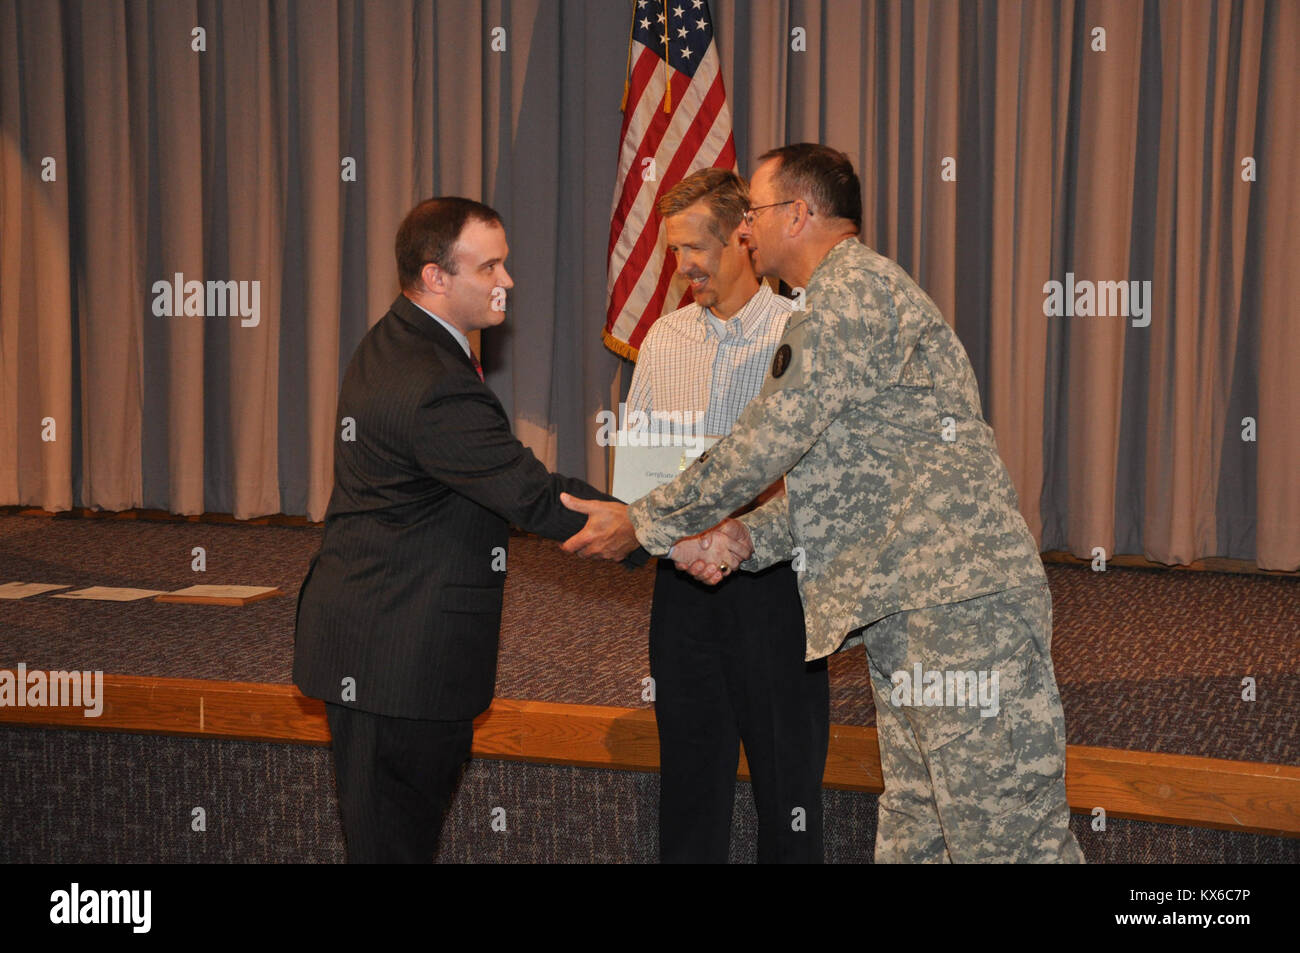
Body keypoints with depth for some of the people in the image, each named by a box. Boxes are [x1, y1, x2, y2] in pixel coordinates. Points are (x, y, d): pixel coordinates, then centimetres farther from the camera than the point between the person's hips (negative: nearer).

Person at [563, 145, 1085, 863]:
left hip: (962, 602, -11)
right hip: (905, 616, 11)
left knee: (1006, 841, -8)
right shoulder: (834, 305, 26)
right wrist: (744, 538, 9)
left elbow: (771, 440, -13)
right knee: (912, 837, 11)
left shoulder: (856, 286, -9)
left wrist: (646, 522, -3)